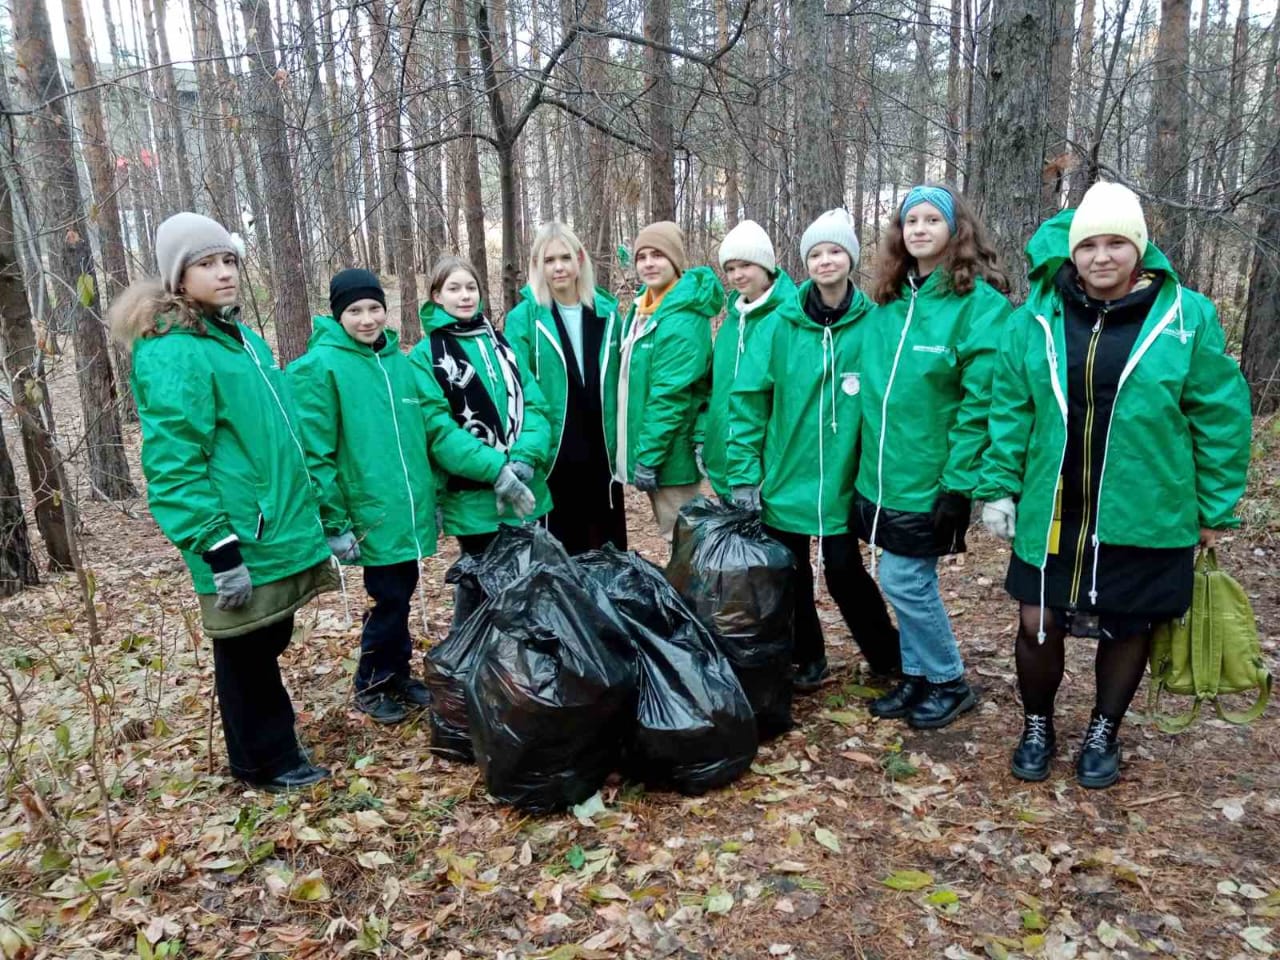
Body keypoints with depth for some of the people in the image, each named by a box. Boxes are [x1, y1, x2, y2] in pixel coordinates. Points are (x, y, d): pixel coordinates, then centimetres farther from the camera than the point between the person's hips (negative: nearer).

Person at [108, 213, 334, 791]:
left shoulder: (244, 338, 13)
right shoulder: (172, 353, -16)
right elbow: (174, 466, -20)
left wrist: (318, 514, 22)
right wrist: (218, 549, -22)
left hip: (281, 532, 9)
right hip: (240, 545, -9)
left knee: (269, 643, 21)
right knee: (246, 655, 9)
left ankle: (272, 749, 39)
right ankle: (266, 761, 27)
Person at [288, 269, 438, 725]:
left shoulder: (399, 361, 9)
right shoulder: (320, 365, -10)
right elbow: (315, 454, -12)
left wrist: (432, 496, 16)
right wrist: (336, 522, -14)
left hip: (410, 510, 6)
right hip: (371, 515, -6)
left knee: (402, 594, 15)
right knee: (390, 598, 1)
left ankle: (397, 674, 33)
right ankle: (371, 685, 22)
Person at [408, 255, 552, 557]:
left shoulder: (500, 341, 11)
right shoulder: (424, 356, -4)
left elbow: (534, 403, 3)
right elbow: (438, 427, -13)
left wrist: (525, 458, -14)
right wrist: (495, 468, -22)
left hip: (527, 491, 5)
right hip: (474, 501, -4)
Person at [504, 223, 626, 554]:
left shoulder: (606, 312, 6)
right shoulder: (523, 318, -6)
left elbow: (622, 379, 11)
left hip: (603, 451, 4)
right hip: (553, 455, -3)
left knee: (612, 545, 15)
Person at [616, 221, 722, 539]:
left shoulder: (682, 319, -19)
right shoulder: (643, 308, 10)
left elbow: (671, 396, -22)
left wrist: (648, 457, -21)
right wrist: (641, 453, 14)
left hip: (670, 455, -9)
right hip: (649, 450, 9)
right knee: (673, 535, 19)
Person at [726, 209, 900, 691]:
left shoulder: (872, 324, -5)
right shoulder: (780, 324, -5)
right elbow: (747, 399, -6)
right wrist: (743, 472, -9)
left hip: (842, 482, -1)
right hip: (783, 478, 2)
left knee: (843, 570, 7)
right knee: (788, 573, 12)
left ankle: (888, 658, 30)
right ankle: (807, 659, 33)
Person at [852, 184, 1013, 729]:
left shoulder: (978, 302, -12)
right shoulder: (890, 299, 9)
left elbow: (981, 402, -16)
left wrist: (958, 483, -19)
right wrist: (869, 462, 13)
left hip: (931, 478, -6)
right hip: (885, 474, 6)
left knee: (904, 581, -1)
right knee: (911, 581, 15)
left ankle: (949, 683, 21)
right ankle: (917, 676, 32)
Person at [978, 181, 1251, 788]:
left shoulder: (1186, 317, -7)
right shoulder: (1038, 318, -2)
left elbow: (1221, 418, -3)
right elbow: (1010, 411, 2)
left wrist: (1217, 509, -1)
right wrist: (999, 486, -1)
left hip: (1146, 520, -1)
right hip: (1052, 516, 1)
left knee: (1127, 629, 14)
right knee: (1038, 623, 7)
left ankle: (1104, 733, 38)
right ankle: (1037, 728, 32)